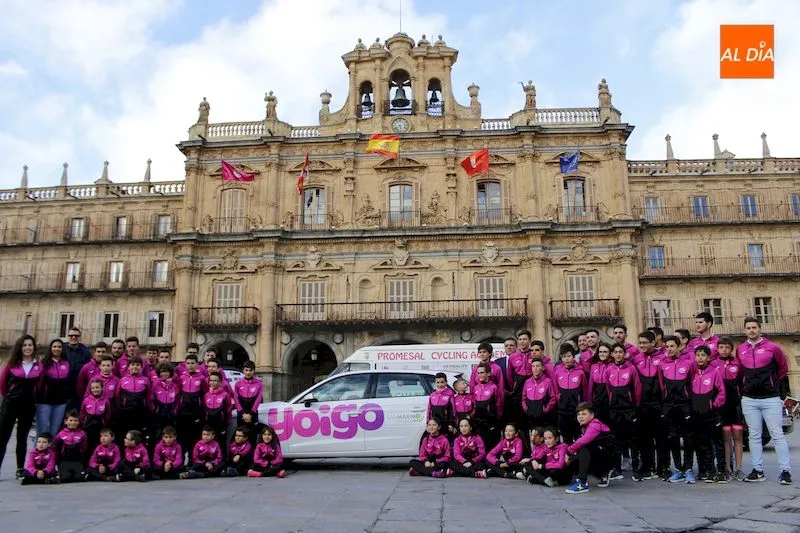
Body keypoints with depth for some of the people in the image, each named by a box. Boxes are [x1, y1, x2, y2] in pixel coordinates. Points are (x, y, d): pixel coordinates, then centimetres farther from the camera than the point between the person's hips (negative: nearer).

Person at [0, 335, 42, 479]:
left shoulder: (38, 366, 0)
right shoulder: (12, 363, -3)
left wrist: (31, 397, 8)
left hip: (28, 406, 1)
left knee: (22, 438, 10)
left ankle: (20, 469, 17)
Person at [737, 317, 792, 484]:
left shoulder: (772, 347, -2)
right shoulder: (740, 350, 6)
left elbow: (783, 368, 8)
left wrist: (774, 384, 7)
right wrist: (745, 386, 9)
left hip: (771, 398, -3)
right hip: (749, 400, 3)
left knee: (777, 435, -3)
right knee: (754, 436, 7)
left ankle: (785, 471, 2)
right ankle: (758, 470, 13)